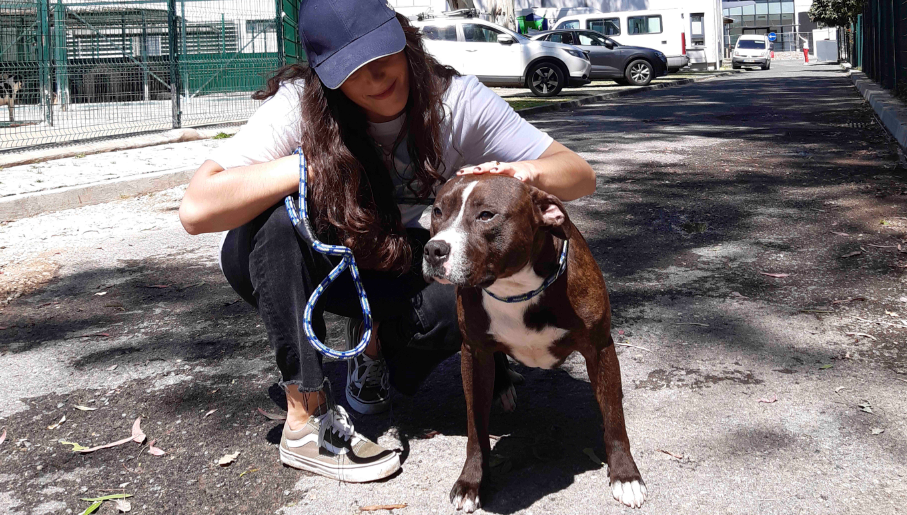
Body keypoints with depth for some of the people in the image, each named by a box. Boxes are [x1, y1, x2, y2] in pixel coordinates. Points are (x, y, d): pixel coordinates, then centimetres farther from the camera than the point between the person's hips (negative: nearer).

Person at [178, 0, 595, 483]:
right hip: (301, 263, -1)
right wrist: (314, 164, -37)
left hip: (398, 265, 2)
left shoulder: (455, 100, -20)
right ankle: (307, 421, -25)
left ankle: (374, 343, 6)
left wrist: (528, 173, -44)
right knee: (281, 217, -36)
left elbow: (580, 175, -21)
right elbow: (196, 209, -38)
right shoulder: (298, 106, -27)